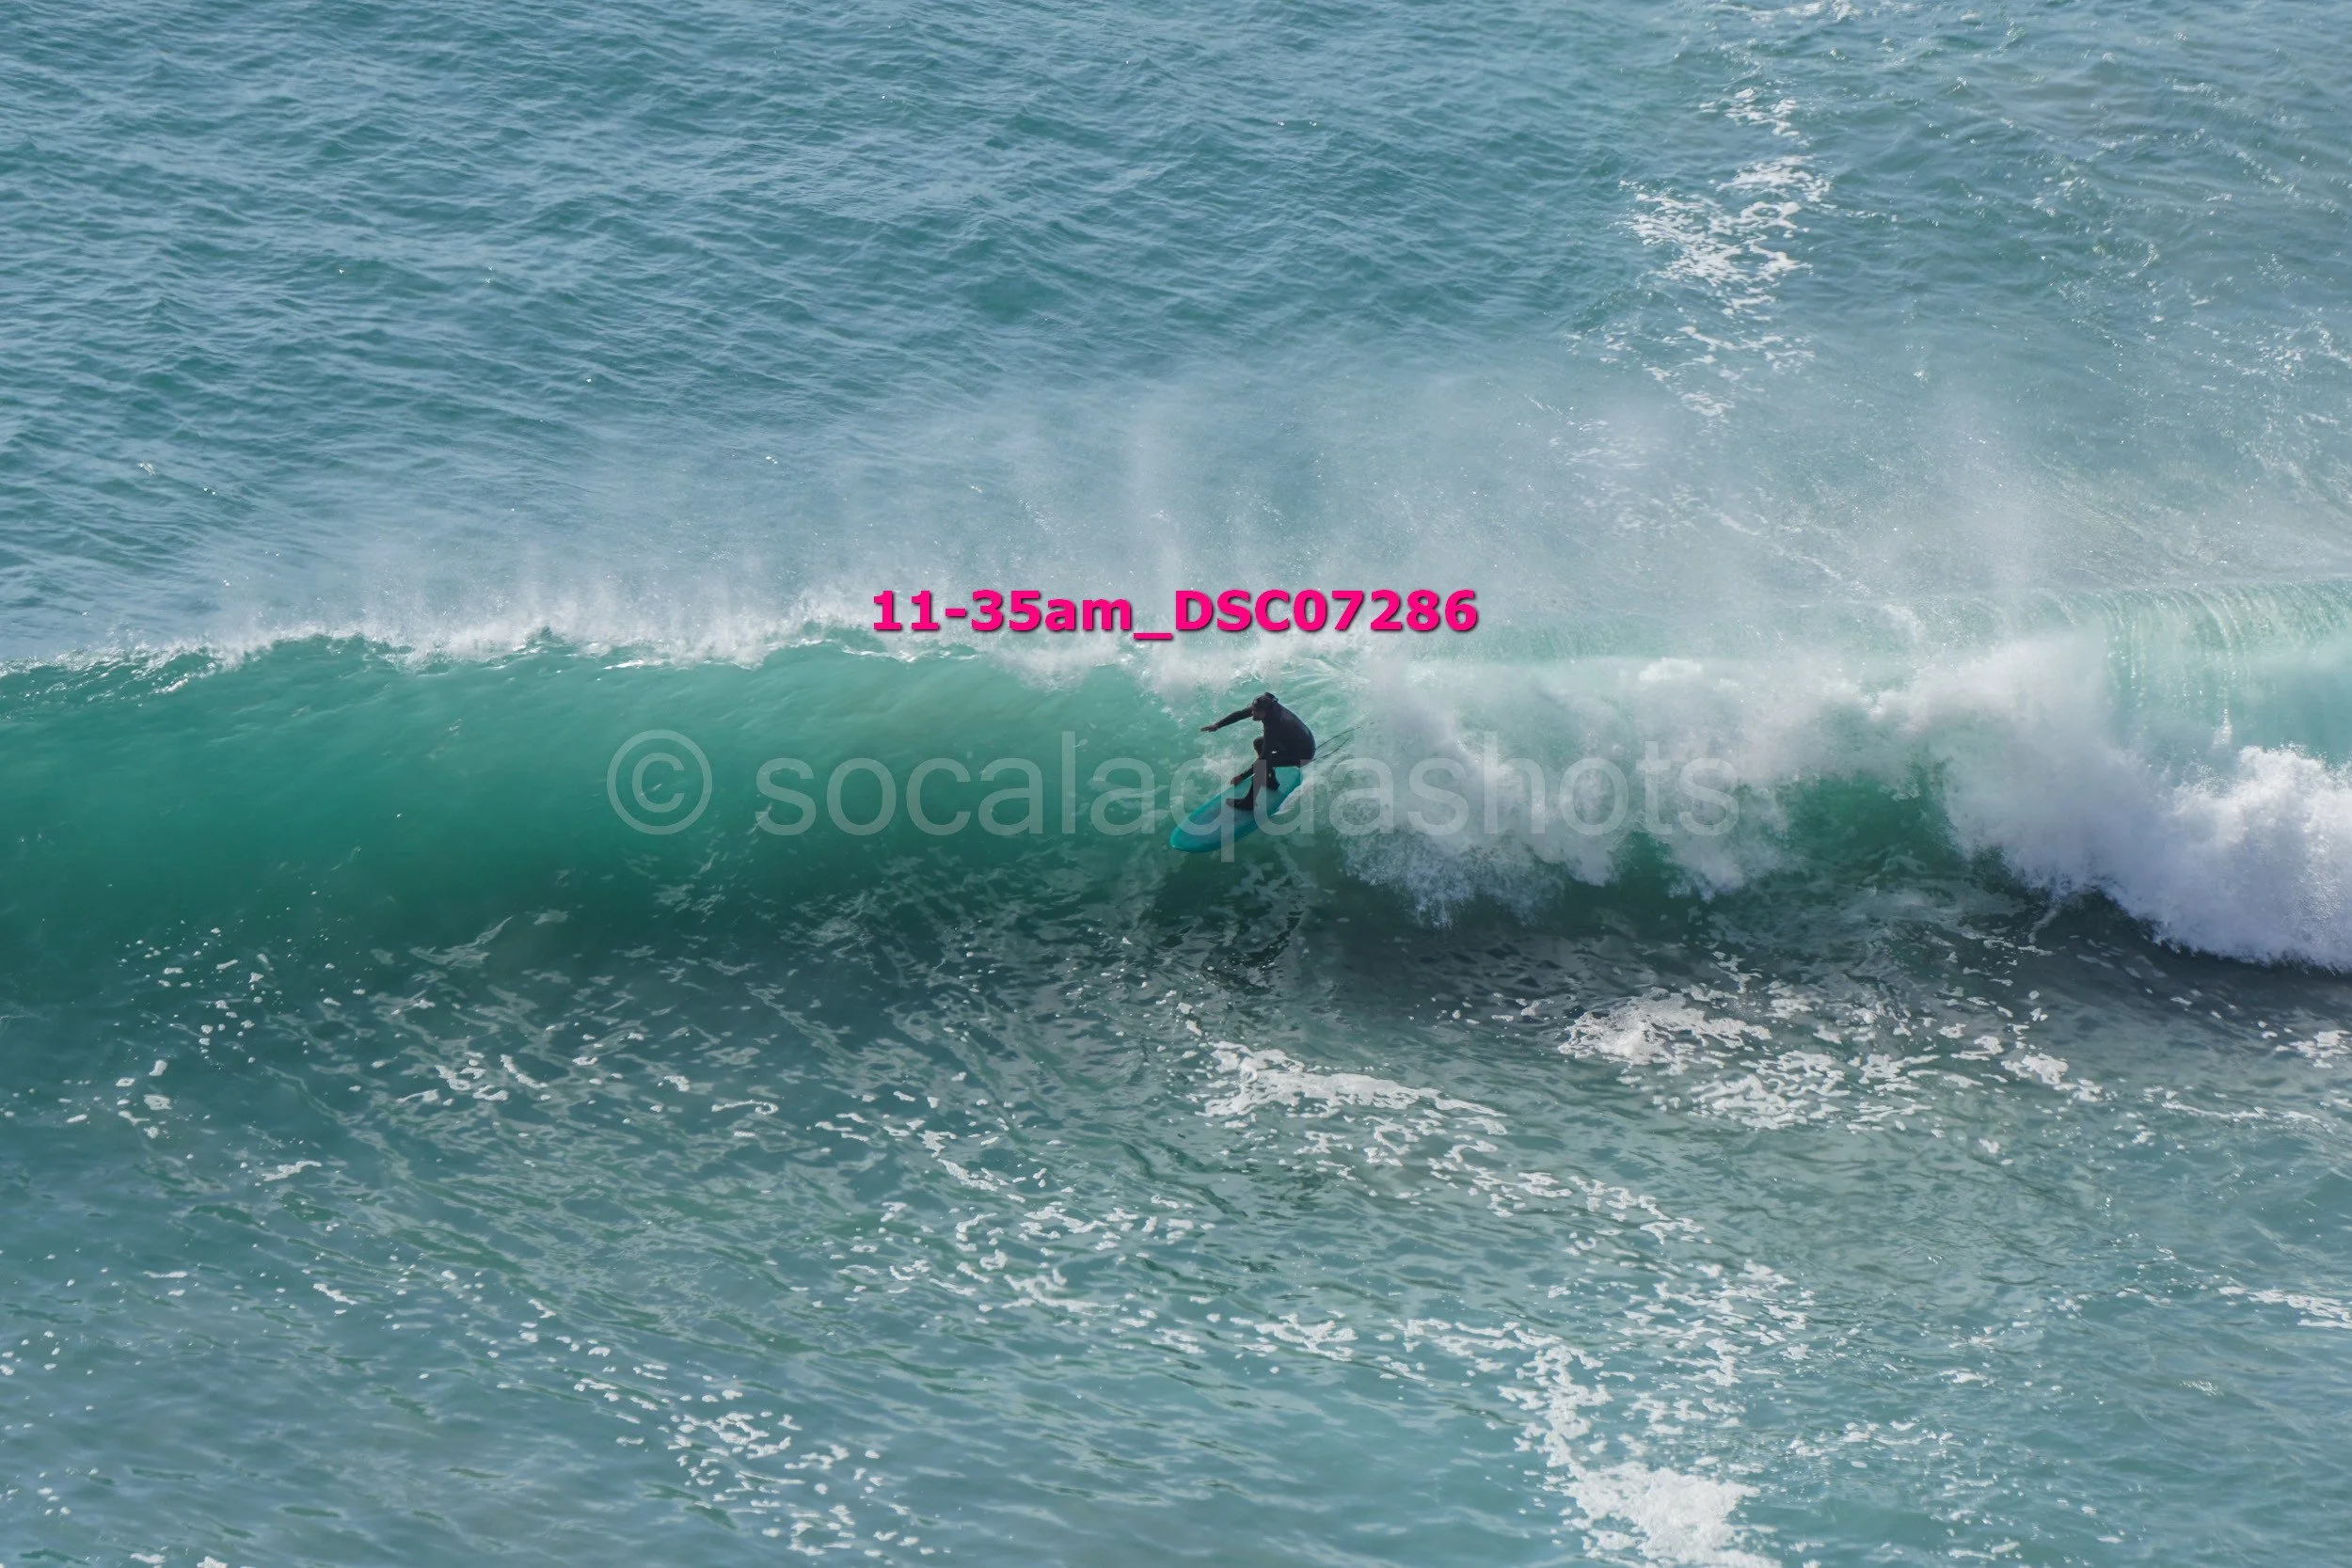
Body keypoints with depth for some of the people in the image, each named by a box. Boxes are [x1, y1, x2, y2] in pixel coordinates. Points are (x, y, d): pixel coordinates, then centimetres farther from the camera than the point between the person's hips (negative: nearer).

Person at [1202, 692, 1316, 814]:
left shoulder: (1273, 726, -36)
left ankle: (1249, 802, -8)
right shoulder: (1267, 705, -15)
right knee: (1259, 743, 15)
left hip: (1303, 753, -9)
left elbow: (1264, 758, -33)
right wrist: (1217, 725, -10)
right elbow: (1240, 714, -4)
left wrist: (1242, 776, -29)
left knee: (1263, 763, -20)